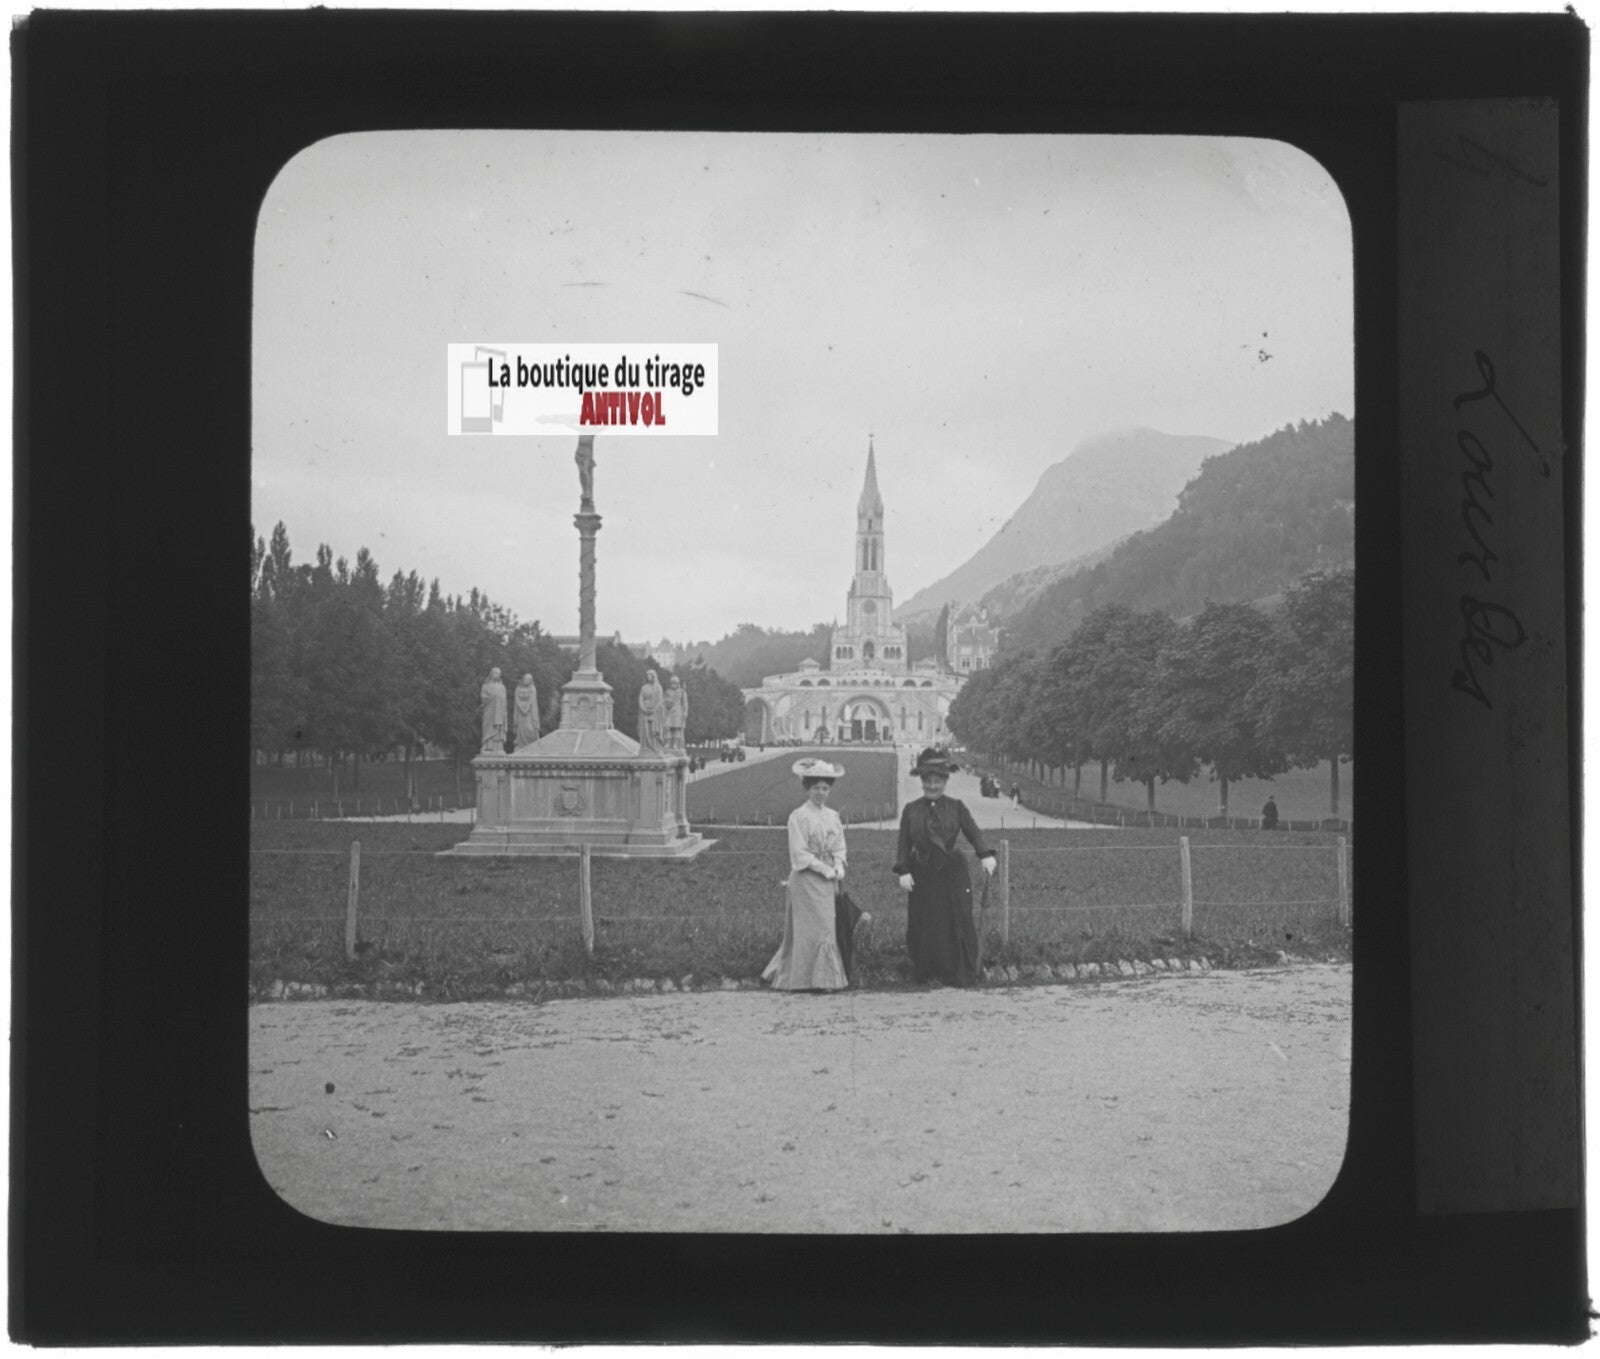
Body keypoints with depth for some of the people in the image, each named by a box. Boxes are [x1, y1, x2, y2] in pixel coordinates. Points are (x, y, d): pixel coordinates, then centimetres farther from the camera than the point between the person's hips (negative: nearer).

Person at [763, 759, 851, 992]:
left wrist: (839, 866, -6)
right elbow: (799, 854, -13)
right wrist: (825, 869, -16)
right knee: (813, 927, -5)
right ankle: (818, 979, 1)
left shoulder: (832, 816, 11)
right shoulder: (798, 816, -10)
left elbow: (839, 845, 13)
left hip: (828, 880, 7)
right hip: (806, 879, -7)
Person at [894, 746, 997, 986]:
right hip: (922, 874, 1)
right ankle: (926, 972, 16)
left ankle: (962, 973, 7)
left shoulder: (956, 807, 4)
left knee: (959, 921, -2)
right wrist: (903, 871, -6)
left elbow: (973, 832, -2)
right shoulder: (911, 810, 5)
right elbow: (904, 843, 5)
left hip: (953, 871, -1)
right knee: (924, 925, 3)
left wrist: (986, 855, -19)